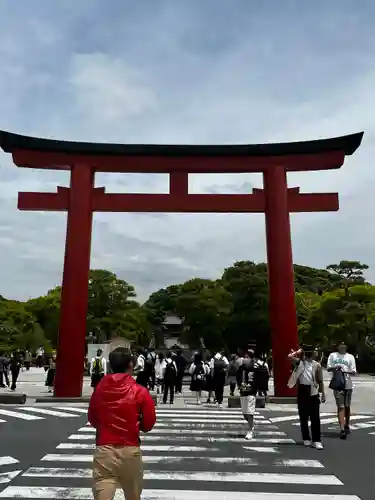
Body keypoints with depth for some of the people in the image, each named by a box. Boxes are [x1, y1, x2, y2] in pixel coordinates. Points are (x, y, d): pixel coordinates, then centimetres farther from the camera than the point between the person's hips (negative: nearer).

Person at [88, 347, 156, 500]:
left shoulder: (99, 389, -1)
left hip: (104, 450, 1)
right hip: (130, 451, 0)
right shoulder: (140, 391, -8)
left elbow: (92, 419, 11)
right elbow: (148, 424, -2)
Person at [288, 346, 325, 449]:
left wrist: (323, 393, 3)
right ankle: (306, 439, 21)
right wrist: (299, 352, 0)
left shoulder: (317, 365, 1)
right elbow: (290, 356, -13)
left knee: (315, 418, -1)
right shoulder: (300, 362, 3)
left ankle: (316, 440, 4)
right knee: (303, 417, 9)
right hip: (302, 390, 2)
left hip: (313, 392, -1)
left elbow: (320, 381, 4)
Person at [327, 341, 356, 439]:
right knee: (340, 406, -7)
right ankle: (342, 429, -11)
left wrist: (351, 372, -19)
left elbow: (354, 371, 3)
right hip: (337, 384, -2)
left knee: (347, 406, 14)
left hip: (348, 385, 2)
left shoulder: (350, 357, 8)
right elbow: (328, 368, 5)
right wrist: (335, 367, -14)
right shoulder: (332, 355, 8)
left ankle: (347, 425, 32)